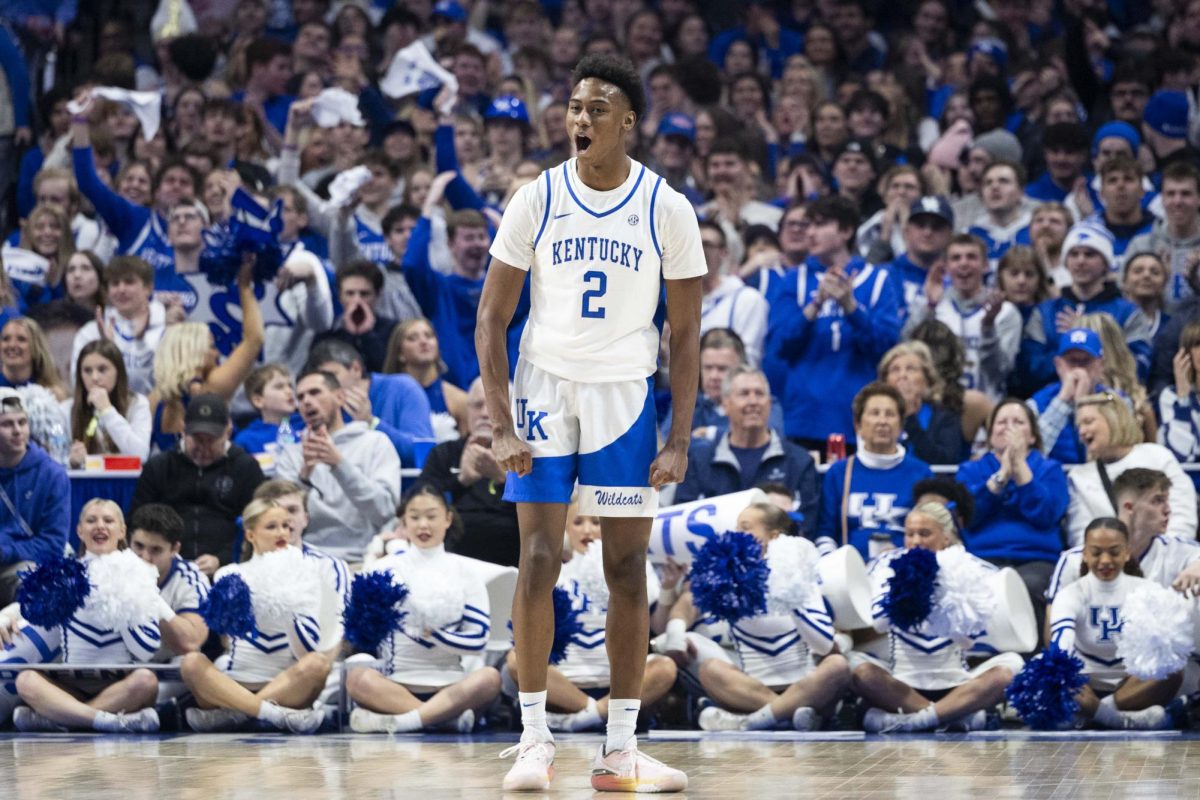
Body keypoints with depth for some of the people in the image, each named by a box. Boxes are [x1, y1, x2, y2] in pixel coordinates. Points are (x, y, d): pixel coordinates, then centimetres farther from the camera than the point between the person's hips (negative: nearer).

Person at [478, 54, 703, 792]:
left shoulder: (667, 208, -4)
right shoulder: (537, 199, -4)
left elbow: (685, 334, 0)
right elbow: (492, 317, 0)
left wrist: (680, 441, -7)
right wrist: (502, 423, -10)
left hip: (625, 396, 1)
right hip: (545, 390, -1)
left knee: (628, 567, 3)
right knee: (539, 560, -5)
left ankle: (621, 750, 8)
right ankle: (535, 740, 1)